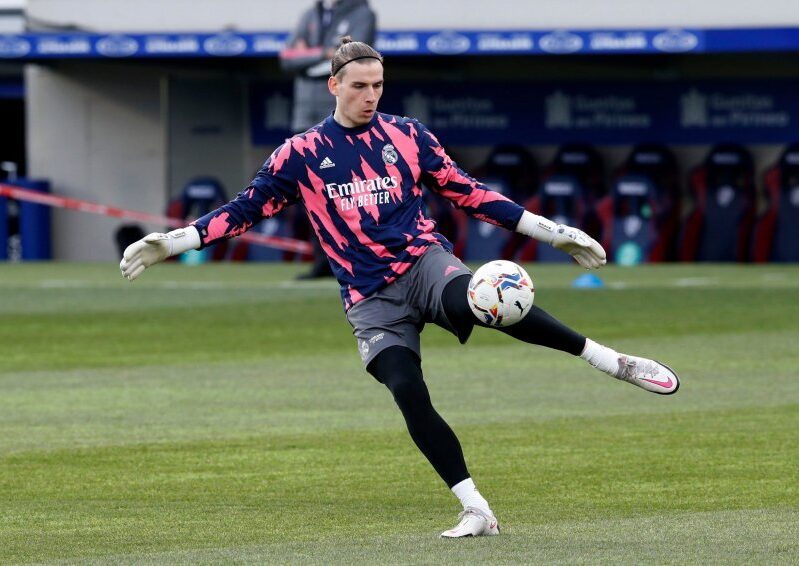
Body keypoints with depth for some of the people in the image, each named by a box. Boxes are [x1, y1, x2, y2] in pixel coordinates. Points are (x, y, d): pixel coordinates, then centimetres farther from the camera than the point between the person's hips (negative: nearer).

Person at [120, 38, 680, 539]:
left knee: (472, 298, -35)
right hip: (371, 300, 1)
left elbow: (467, 192, 13)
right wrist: (173, 241, -2)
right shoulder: (302, 154, 6)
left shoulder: (407, 135, 7)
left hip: (423, 260, -1)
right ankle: (477, 511, -12)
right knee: (409, 395, -18)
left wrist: (549, 230, 11)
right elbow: (247, 208, 8)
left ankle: (610, 360, -29)